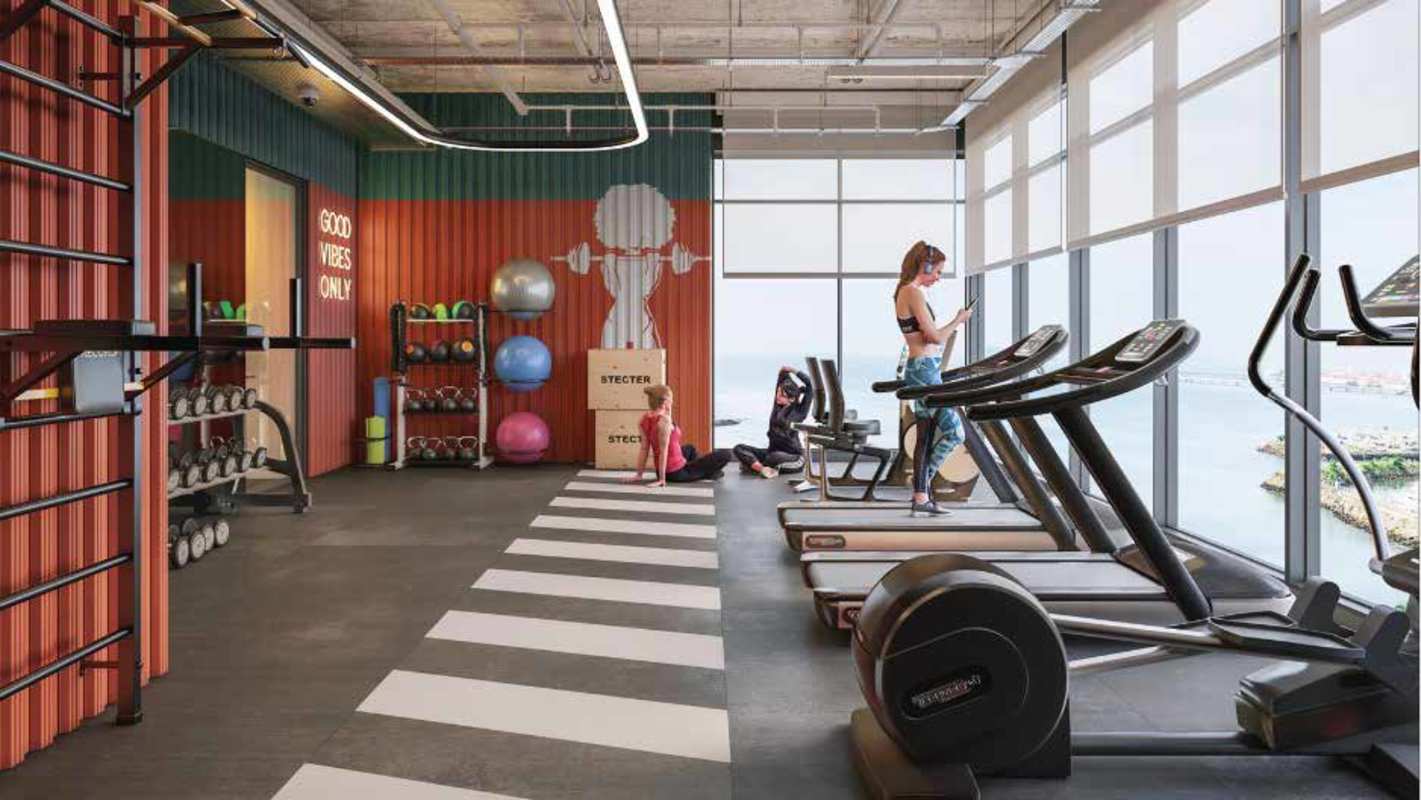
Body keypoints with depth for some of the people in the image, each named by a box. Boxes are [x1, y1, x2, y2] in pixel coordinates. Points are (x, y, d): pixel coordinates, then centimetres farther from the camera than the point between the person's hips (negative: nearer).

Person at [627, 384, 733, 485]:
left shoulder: (644, 419, -1)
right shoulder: (664, 420, -25)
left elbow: (644, 448, 1)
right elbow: (663, 451, -25)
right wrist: (662, 479, -23)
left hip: (666, 471, 9)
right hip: (677, 473, -9)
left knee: (690, 448, 40)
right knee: (725, 455, -2)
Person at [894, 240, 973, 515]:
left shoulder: (905, 292, 17)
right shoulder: (914, 292, -14)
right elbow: (935, 337, -16)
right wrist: (959, 319, -2)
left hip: (918, 369, 10)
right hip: (924, 371, -10)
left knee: (926, 435, 10)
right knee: (954, 431, -8)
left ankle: (921, 496, 13)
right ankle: (923, 489, -1)